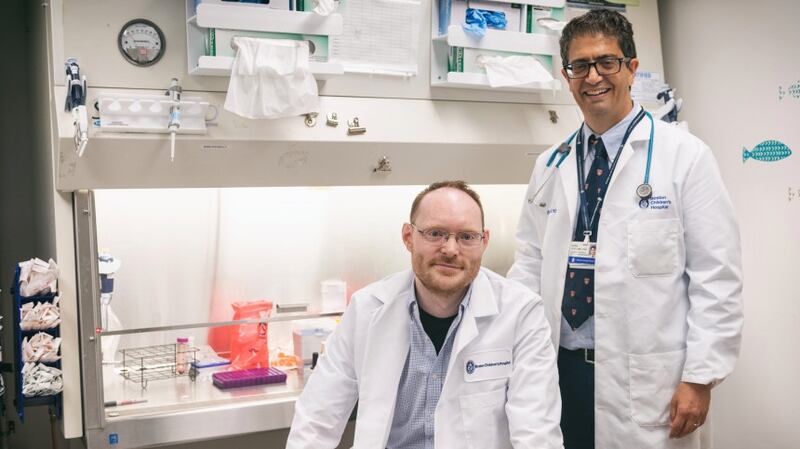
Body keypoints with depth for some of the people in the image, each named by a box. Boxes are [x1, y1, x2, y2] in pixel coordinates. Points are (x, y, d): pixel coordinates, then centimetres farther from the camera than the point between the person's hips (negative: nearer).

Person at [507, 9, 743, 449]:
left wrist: (700, 378, -11)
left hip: (646, 383, -3)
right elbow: (530, 263, 11)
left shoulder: (684, 155, -5)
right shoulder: (550, 166, 8)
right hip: (560, 371, 4)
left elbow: (717, 276, -7)